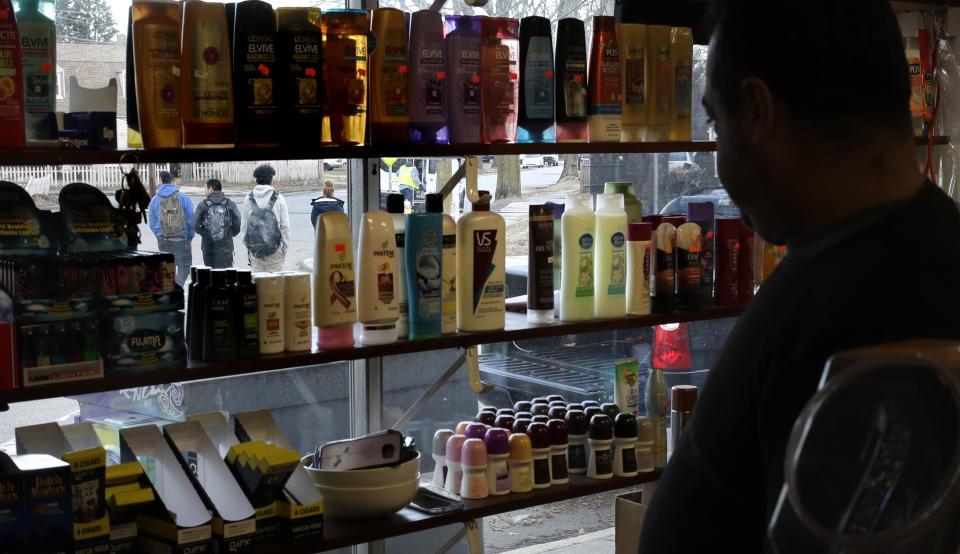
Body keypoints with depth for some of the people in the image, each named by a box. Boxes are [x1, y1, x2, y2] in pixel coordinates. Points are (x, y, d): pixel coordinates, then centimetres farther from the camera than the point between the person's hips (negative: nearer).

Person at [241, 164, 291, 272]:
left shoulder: (248, 199, 3)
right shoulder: (278, 198, -4)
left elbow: (244, 225, 6)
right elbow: (285, 225, -1)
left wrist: (247, 246, 16)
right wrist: (285, 247, 8)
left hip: (254, 247, 2)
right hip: (274, 247, -2)